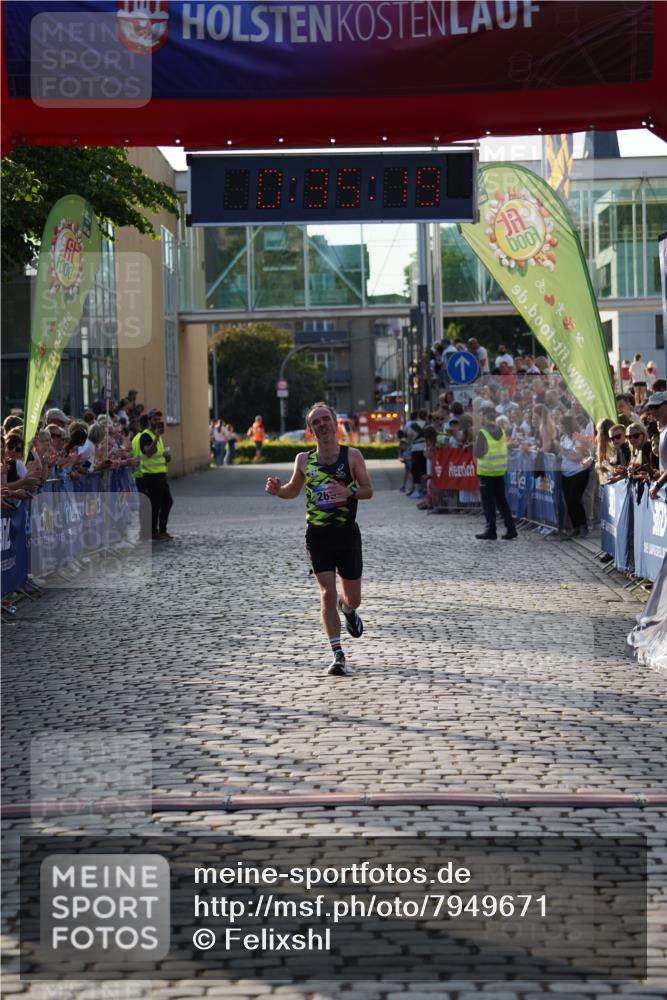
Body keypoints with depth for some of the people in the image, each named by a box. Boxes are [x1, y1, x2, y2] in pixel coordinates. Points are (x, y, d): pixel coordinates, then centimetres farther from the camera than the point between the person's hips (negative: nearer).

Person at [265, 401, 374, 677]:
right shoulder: (304, 460, 4)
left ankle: (347, 609, 49)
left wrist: (349, 492, -23)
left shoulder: (352, 455, -2)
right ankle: (337, 654, -3)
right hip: (318, 535, 0)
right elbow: (294, 490, 18)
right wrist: (277, 490, -4)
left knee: (353, 598, 10)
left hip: (347, 533, 0)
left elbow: (368, 490, -2)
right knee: (327, 594, -11)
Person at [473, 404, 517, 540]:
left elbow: (478, 453, -12)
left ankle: (491, 531, 4)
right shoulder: (501, 432, 5)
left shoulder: (483, 433, -14)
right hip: (500, 471, 6)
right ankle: (511, 529, 10)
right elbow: (506, 451, 10)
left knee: (488, 502, 2)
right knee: (501, 501, 13)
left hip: (487, 472, -6)